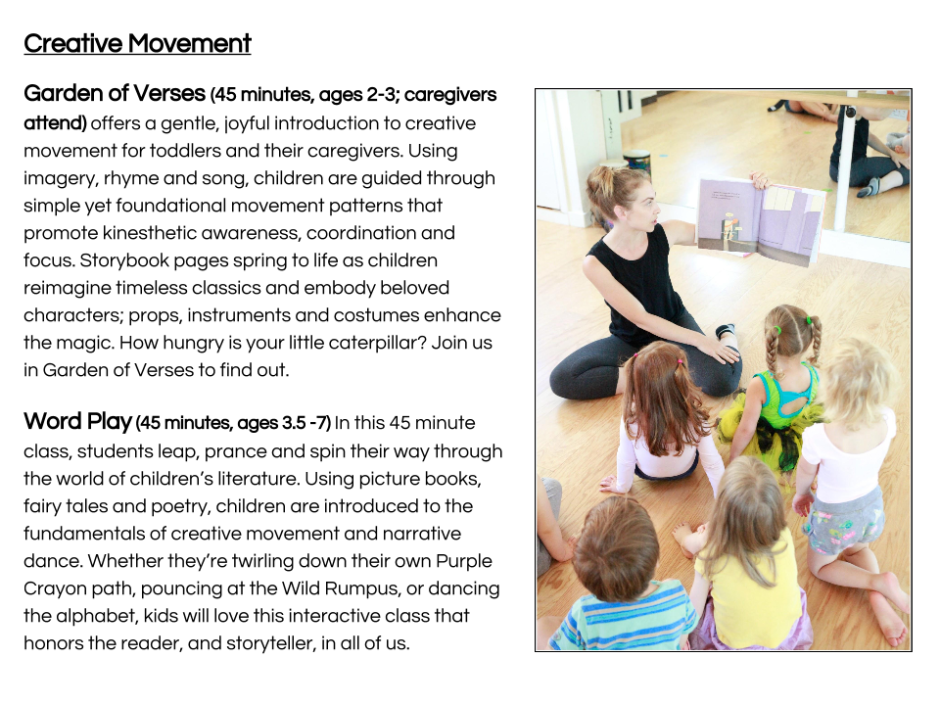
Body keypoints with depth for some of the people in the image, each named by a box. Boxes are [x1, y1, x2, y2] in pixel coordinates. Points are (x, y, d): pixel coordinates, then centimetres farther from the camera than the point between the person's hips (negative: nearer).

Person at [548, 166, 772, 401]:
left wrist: (755, 192, -20)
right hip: (631, 340, -1)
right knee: (561, 379, -26)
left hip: (675, 323, 1)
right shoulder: (596, 263, -26)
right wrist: (699, 340, -22)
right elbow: (641, 318, -23)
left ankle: (726, 335, 6)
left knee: (722, 383, -27)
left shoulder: (665, 233, -16)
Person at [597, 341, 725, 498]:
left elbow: (625, 458, -20)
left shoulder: (631, 418, -36)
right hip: (685, 471, 0)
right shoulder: (695, 420, -36)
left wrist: (622, 486, 0)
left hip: (646, 472, 0)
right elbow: (713, 464, -27)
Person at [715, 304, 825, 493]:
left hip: (764, 449, -5)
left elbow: (746, 430, -26)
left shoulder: (760, 385, -36)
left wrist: (733, 457, -8)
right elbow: (814, 406, -1)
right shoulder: (814, 374, -21)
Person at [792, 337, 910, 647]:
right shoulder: (887, 422, -26)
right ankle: (879, 598, 12)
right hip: (872, 506, 4)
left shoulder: (819, 438, -38)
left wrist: (801, 494, 8)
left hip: (834, 517, -4)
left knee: (819, 565, 25)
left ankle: (878, 583, 4)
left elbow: (805, 475, -15)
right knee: (857, 549, 36)